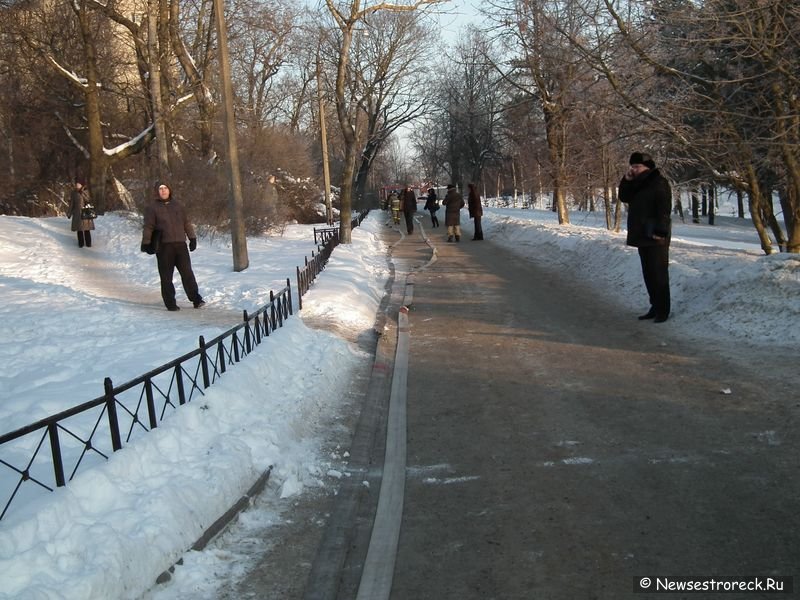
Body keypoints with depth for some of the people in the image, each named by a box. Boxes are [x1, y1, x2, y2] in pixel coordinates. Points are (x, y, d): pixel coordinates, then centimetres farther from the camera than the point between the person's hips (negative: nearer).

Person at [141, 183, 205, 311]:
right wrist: (146, 242, -6)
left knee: (187, 273, 1)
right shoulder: (152, 208, 4)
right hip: (164, 247, -3)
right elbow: (148, 227, 1)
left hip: (180, 244, 3)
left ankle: (196, 299, 6)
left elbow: (186, 223, 20)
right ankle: (170, 303, 6)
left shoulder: (177, 206, 16)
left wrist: (192, 238, 14)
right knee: (166, 277, 0)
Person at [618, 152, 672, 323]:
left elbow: (664, 209, -17)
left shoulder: (659, 183, -12)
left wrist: (660, 231, -23)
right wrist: (627, 180, 0)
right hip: (642, 236, 9)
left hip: (656, 237, -9)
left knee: (659, 274, -6)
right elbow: (624, 197, 14)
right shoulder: (637, 184, 15)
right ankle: (655, 307, 19)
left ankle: (663, 310, -1)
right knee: (648, 274, 11)